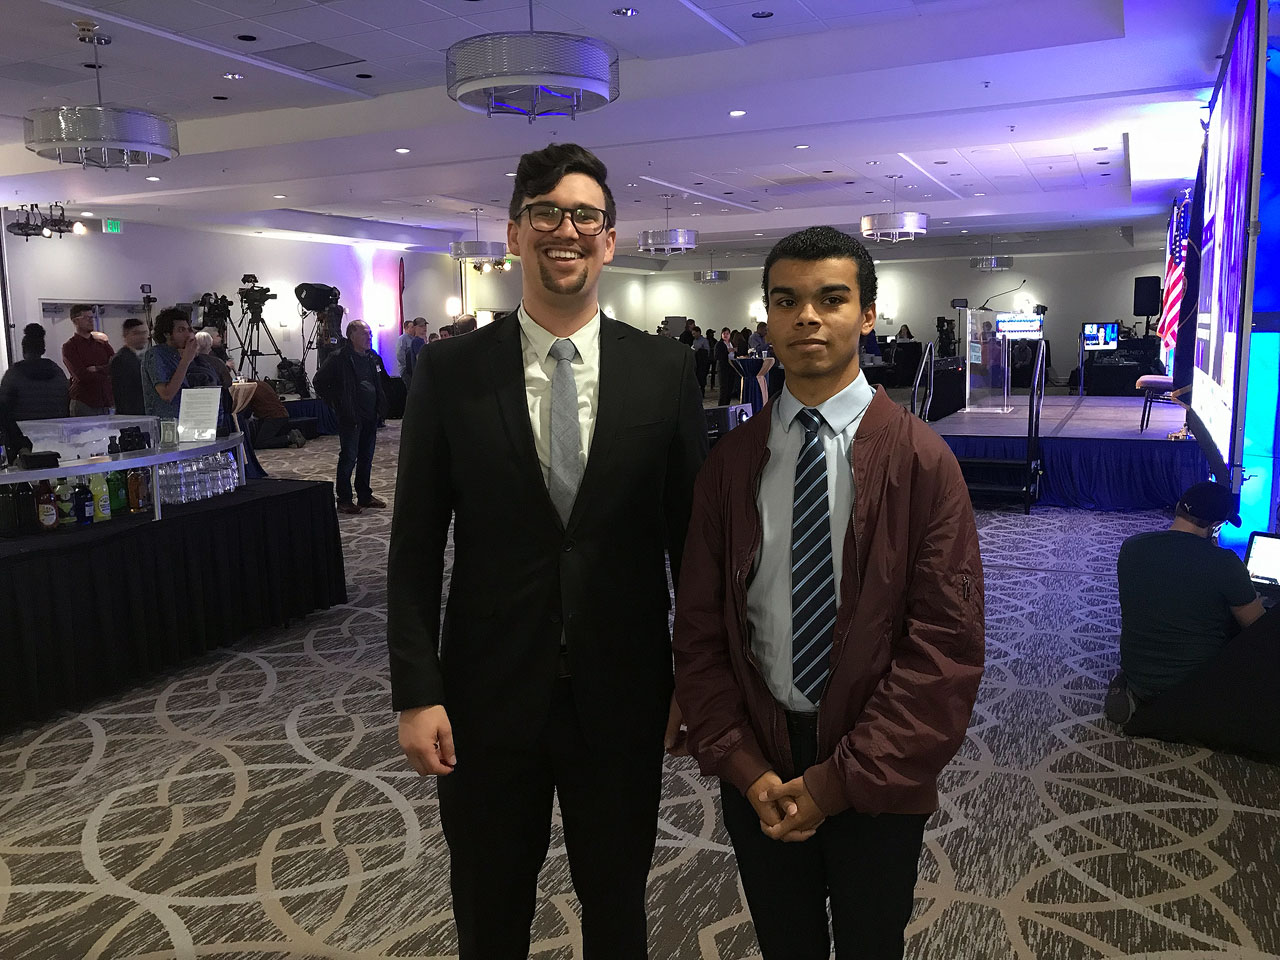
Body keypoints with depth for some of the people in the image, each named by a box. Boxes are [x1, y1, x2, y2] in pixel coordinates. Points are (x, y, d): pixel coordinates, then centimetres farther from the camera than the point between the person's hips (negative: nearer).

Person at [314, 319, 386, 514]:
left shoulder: (373, 358, 10)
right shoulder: (339, 359, -11)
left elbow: (380, 384, 24)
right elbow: (320, 382, -7)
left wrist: (381, 406, 14)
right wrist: (335, 402, -7)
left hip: (370, 417, 7)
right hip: (350, 418, -7)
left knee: (366, 458, 12)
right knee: (348, 458, -3)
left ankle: (365, 496, 22)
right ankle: (344, 500, 4)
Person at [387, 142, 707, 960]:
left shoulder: (665, 369, -4)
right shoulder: (452, 371, -5)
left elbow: (692, 533, 0)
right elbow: (415, 546, -3)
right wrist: (416, 692, -6)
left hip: (624, 696, 0)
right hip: (489, 697, 0)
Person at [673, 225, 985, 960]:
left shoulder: (922, 459, -10)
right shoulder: (732, 460, -2)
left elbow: (948, 644, -13)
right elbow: (700, 628, 1)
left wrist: (844, 779, -15)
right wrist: (741, 763, -9)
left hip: (877, 777, -2)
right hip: (758, 768, 2)